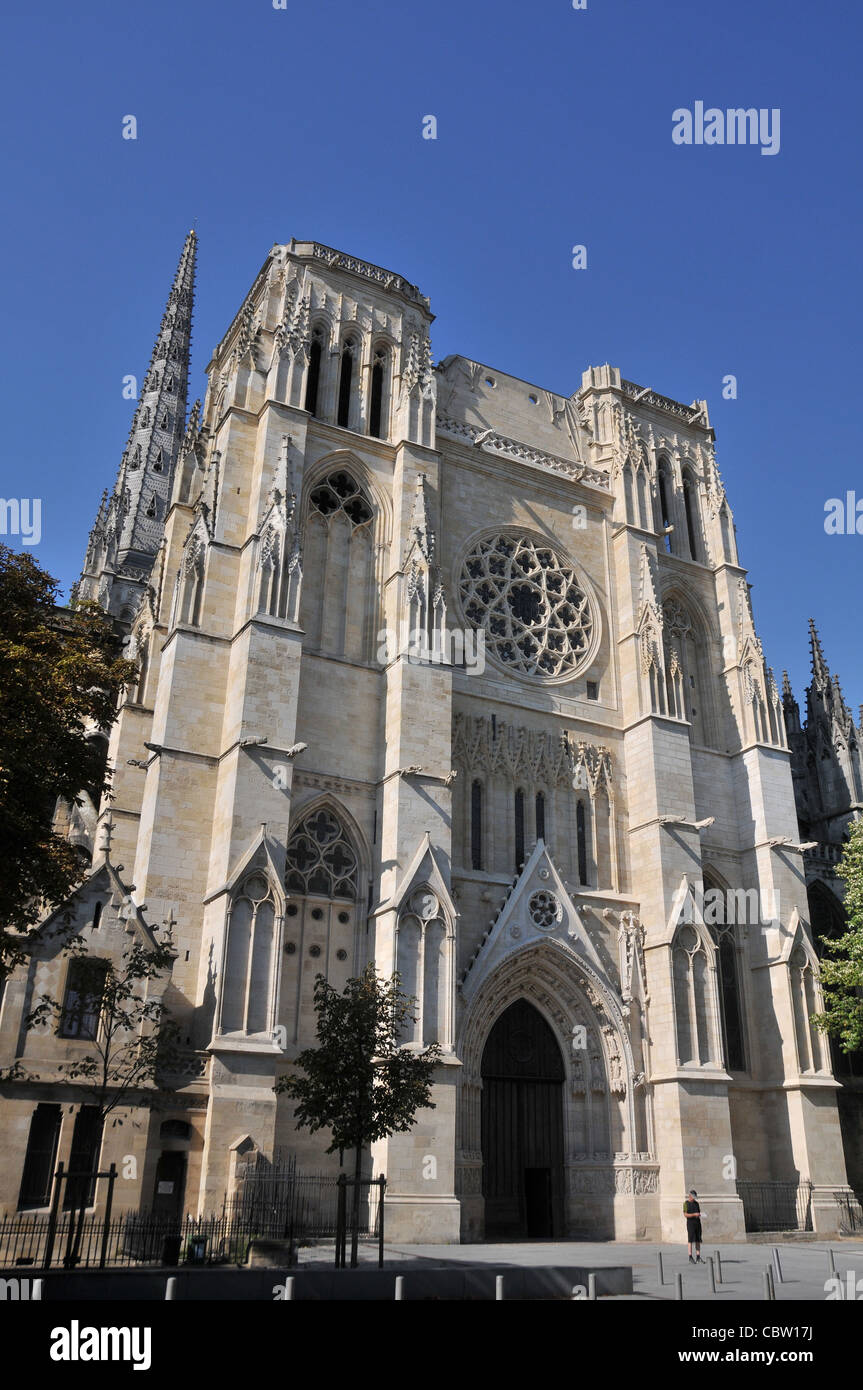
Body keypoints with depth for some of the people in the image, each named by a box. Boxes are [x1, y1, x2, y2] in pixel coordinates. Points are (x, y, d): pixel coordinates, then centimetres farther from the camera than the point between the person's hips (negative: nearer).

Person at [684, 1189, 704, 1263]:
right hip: (690, 1223, -6)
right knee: (691, 1240, -6)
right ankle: (690, 1258, -2)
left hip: (697, 1223, 6)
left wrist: (699, 1215, -5)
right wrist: (694, 1214, -22)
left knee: (698, 1240, 4)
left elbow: (699, 1212, 19)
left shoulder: (696, 1203, 14)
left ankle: (698, 1258, 8)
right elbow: (685, 1214, -12)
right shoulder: (686, 1203, -4)